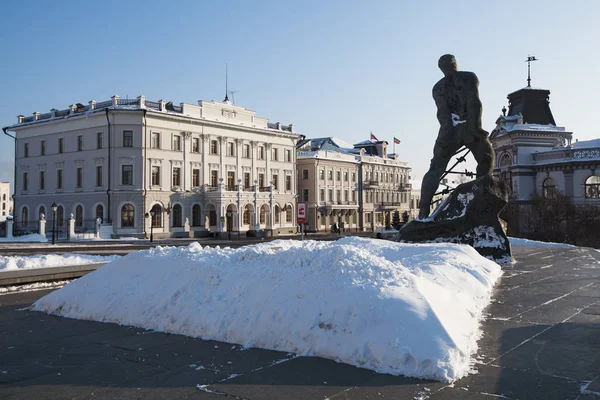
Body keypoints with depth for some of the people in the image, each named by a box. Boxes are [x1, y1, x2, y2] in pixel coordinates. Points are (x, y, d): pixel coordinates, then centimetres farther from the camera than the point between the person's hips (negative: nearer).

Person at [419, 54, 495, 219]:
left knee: (435, 171, 7)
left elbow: (442, 113, 1)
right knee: (487, 159, 21)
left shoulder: (437, 87, 13)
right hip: (470, 130, -2)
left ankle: (423, 211, -2)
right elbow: (474, 103, -10)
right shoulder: (469, 77, 4)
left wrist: (449, 132, -5)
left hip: (449, 133, 3)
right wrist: (476, 128, -13)